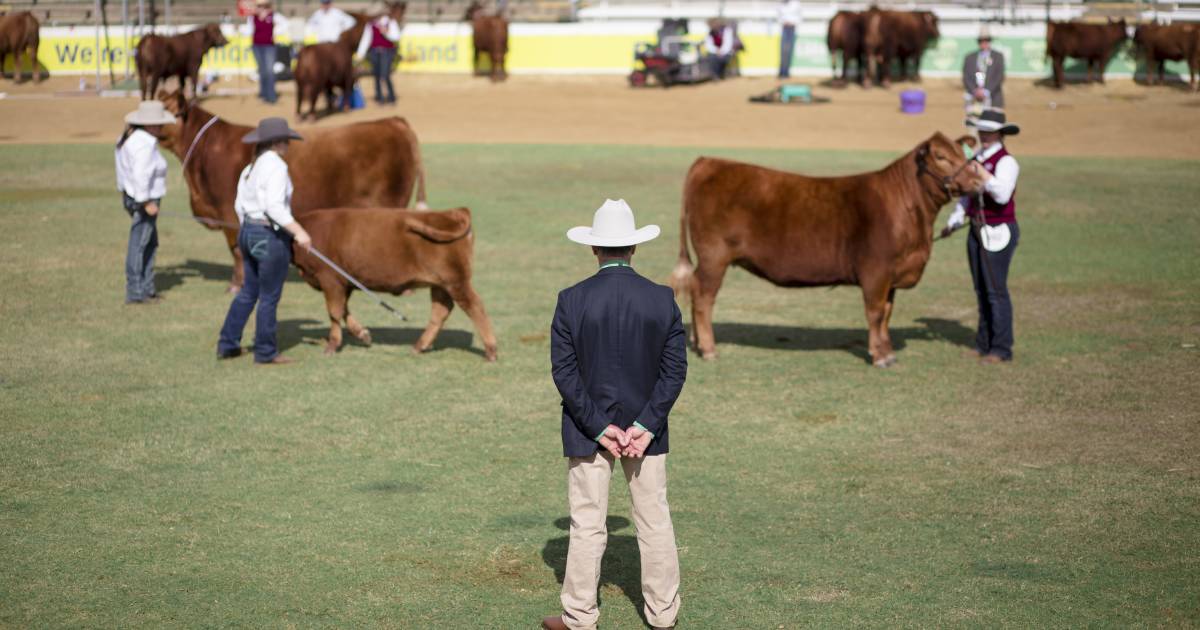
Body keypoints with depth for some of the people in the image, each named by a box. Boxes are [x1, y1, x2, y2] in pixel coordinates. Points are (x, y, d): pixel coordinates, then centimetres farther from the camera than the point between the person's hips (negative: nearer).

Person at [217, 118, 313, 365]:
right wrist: (298, 231, -25)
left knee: (249, 291, 18)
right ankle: (265, 351, 9)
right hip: (271, 236, -9)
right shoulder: (276, 167, -15)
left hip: (248, 233, 9)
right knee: (269, 296, 2)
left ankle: (227, 344, 20)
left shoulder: (250, 168, 11)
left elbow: (240, 205, 14)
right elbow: (275, 206, -24)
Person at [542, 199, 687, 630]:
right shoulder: (663, 300, -5)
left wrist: (599, 427, -9)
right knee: (655, 520, 12)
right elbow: (674, 371, -7)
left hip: (586, 431, -2)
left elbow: (564, 372, -11)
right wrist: (645, 426, -8)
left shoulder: (572, 301, -10)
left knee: (587, 525, 5)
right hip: (646, 428, 2)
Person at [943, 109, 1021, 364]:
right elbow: (967, 194, 21)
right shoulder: (976, 159, 12)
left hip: (998, 233, -8)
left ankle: (1002, 348, 0)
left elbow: (1003, 195, -28)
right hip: (977, 232, 8)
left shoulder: (1006, 162, -13)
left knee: (996, 290, -6)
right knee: (981, 290, 12)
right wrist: (954, 221, 14)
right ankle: (984, 343, 20)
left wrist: (982, 174, -29)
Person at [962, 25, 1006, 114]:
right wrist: (975, 91, -9)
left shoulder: (998, 56, 8)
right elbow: (966, 78, 7)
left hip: (993, 100, -1)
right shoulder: (969, 58, 13)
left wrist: (986, 91, -11)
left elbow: (1000, 77, -1)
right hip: (974, 101, 1)